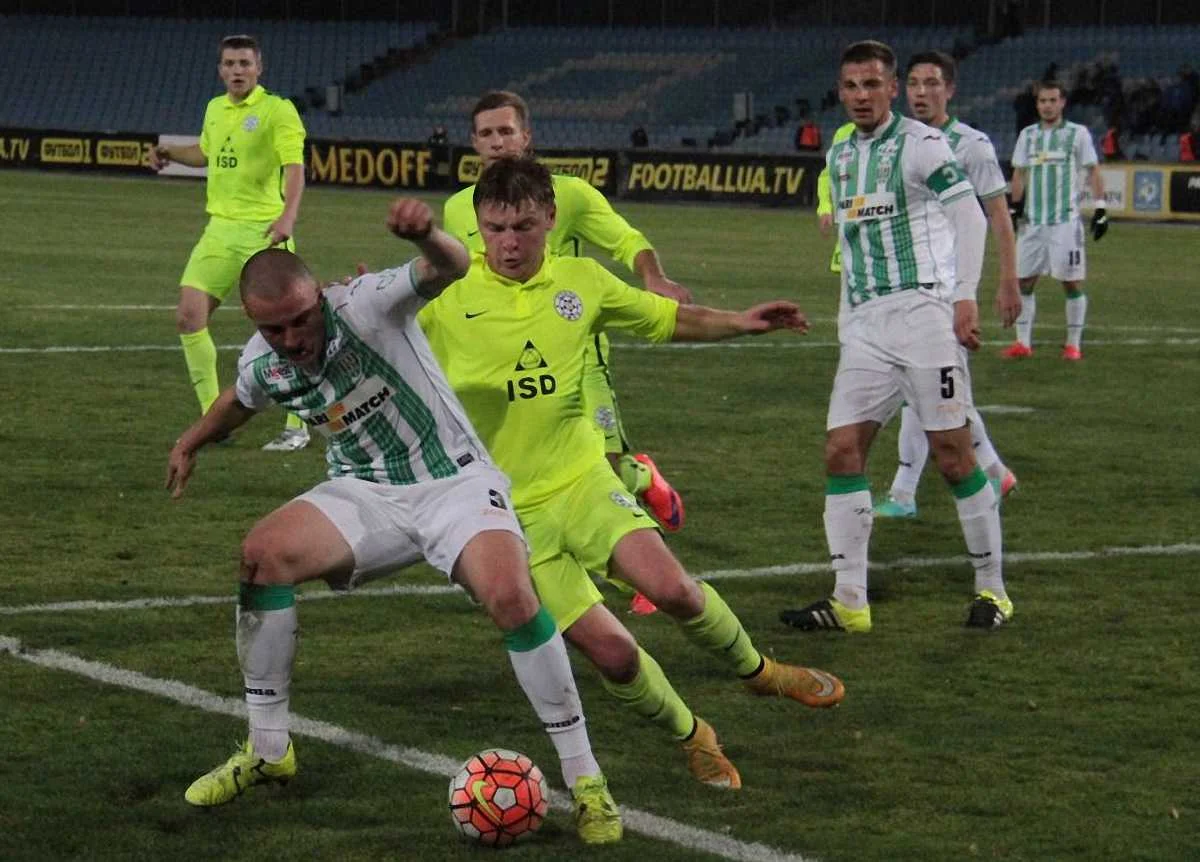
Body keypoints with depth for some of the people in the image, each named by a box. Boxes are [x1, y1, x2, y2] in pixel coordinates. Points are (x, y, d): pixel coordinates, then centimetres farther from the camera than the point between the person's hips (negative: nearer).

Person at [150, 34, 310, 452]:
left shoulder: (278, 111, -8)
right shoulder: (215, 109, 13)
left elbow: (294, 167, -20)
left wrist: (288, 215, -36)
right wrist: (168, 150, 18)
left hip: (263, 230, -7)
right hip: (220, 229, 7)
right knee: (188, 315, -3)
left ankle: (296, 426, 8)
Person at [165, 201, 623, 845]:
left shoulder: (365, 305, -22)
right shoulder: (261, 365, -5)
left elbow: (451, 268, -40)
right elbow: (241, 400, 22)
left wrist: (427, 237, -62)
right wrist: (191, 442, 36)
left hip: (455, 483, -5)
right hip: (367, 494, 5)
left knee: (511, 597, -30)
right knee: (261, 555, -19)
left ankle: (583, 779, -14)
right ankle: (267, 750, -2)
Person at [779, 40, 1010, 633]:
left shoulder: (920, 144, -5)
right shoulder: (839, 156, 16)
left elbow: (970, 216, -10)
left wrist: (965, 296, -19)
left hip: (923, 310, -7)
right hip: (866, 320, 7)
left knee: (952, 455, -5)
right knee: (841, 451, -3)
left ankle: (992, 590, 8)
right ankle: (849, 602, 0)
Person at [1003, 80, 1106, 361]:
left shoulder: (1078, 134, 1)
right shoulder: (1027, 135, 12)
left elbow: (1093, 172, 2)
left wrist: (1100, 209, -4)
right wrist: (1015, 208, 12)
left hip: (1066, 220, -4)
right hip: (1033, 221, 4)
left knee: (1072, 282, -2)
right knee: (1023, 280, 2)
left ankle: (1073, 343, 5)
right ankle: (1023, 342, 8)